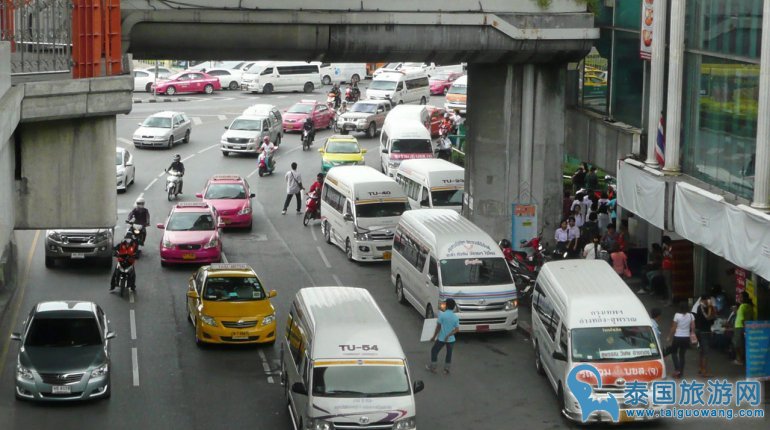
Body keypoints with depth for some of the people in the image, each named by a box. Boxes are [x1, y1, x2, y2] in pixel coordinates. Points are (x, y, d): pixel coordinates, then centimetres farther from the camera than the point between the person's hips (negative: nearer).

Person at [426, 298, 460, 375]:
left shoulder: (442, 315, -14)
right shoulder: (456, 317, -4)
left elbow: (438, 327, -11)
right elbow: (457, 329, -9)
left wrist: (434, 337, -3)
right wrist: (449, 335, -9)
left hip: (441, 338, -3)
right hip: (451, 339, 3)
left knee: (434, 351, 16)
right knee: (449, 353, 18)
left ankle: (432, 368, 22)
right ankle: (446, 369, 24)